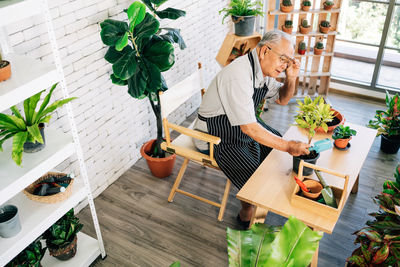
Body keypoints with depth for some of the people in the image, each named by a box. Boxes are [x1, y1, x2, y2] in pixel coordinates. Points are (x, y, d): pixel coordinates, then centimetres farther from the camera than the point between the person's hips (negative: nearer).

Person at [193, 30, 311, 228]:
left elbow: (282, 99, 12)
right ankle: (246, 213, 12)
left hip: (245, 124, 10)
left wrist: (291, 78, -8)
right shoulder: (239, 76, -32)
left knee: (278, 143, 14)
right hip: (218, 136, -9)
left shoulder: (264, 69, -3)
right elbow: (249, 128, -34)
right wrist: (288, 146, -31)